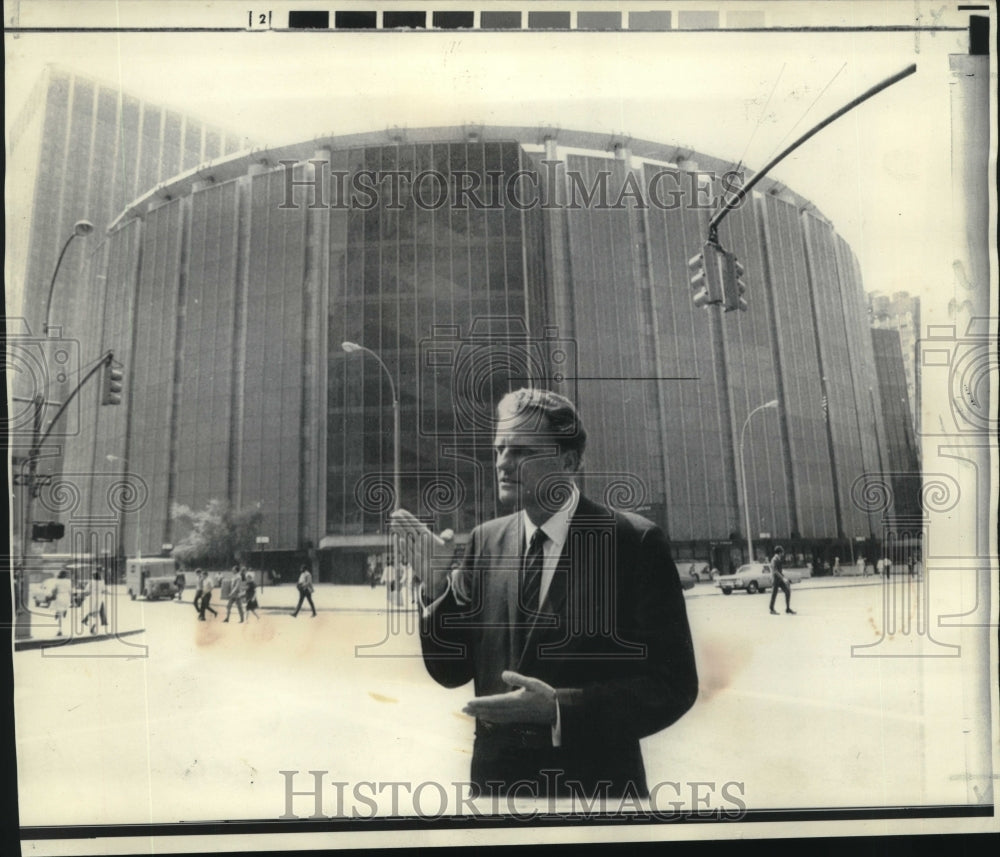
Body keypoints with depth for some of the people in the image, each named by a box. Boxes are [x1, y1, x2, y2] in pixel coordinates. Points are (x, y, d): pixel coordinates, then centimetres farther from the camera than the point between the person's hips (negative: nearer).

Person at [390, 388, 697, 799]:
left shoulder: (634, 541, -14)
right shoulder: (485, 540, 0)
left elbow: (672, 685, -14)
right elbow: (451, 671, 1)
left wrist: (560, 709, -23)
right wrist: (436, 582, -14)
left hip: (593, 781, -4)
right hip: (495, 777, 4)